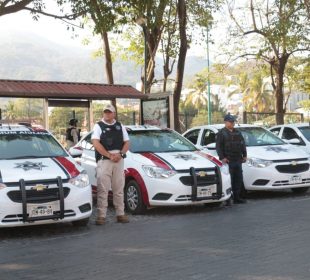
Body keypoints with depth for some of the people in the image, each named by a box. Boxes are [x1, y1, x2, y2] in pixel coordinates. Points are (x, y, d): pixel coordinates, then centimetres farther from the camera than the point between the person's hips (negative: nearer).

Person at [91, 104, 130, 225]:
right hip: (104, 160, -4)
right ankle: (101, 215, -6)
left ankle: (120, 214, 12)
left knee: (119, 189, 7)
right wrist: (110, 155, -14)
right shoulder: (98, 126, 4)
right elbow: (96, 143, -8)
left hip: (119, 160, 4)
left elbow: (127, 143, 13)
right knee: (103, 189, -7)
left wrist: (120, 154, -7)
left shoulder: (120, 126, 15)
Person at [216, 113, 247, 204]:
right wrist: (222, 157, -17)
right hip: (228, 161, -7)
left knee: (238, 179, 8)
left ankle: (236, 197, 16)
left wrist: (244, 155, 11)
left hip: (238, 160, 7)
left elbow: (243, 144, 20)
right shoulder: (221, 133, -2)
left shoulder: (237, 133, 18)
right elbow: (218, 146, -8)